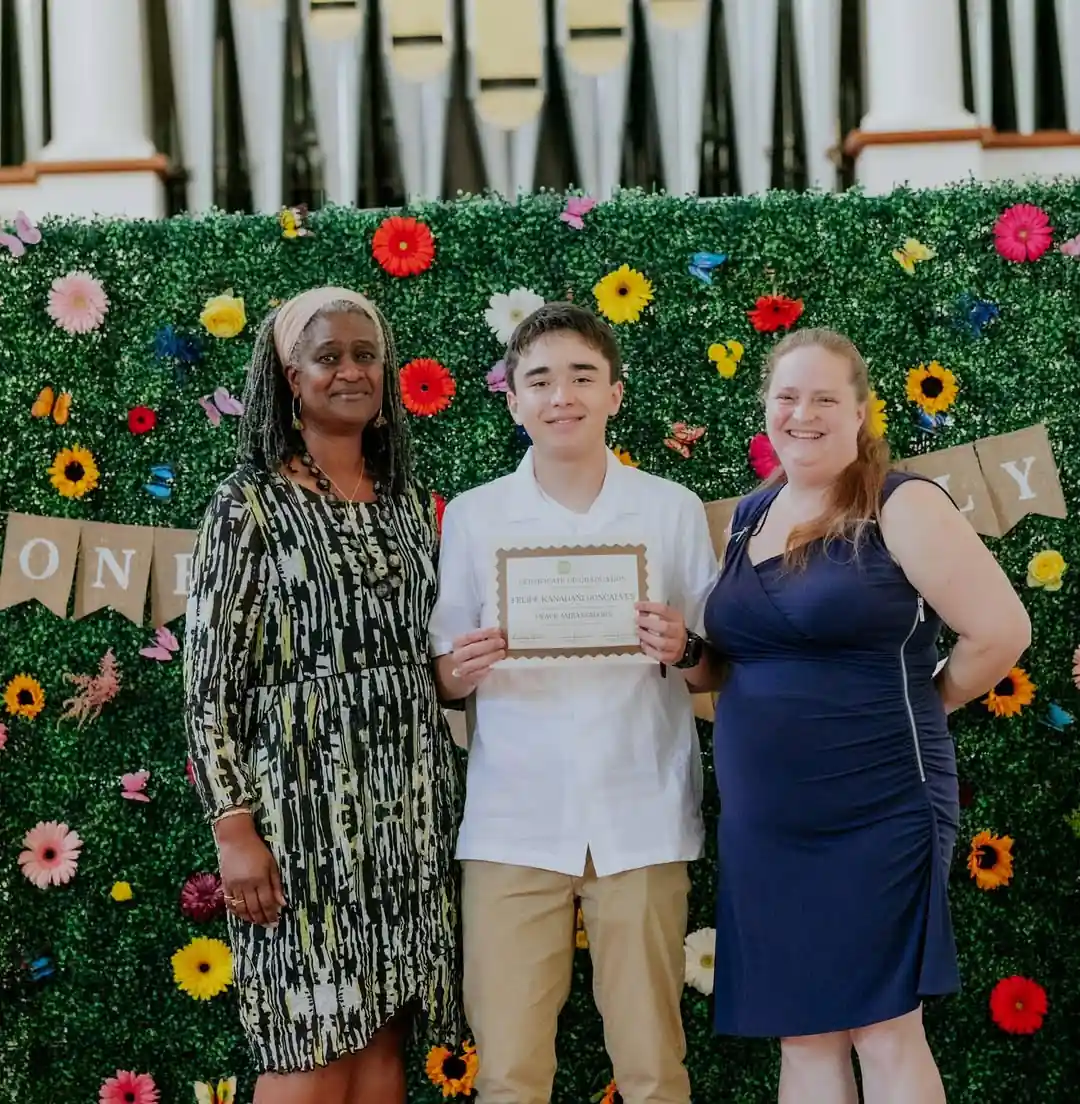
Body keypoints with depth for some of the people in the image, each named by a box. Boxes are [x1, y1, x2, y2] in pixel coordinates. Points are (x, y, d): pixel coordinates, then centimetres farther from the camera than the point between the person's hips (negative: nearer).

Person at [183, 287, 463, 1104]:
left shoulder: (408, 504, 13)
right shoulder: (250, 503, -2)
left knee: (384, 1037, 7)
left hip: (411, 799, 5)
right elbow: (210, 679, -7)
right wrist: (235, 827, -13)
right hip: (305, 793, -5)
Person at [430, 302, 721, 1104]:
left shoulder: (674, 509, 4)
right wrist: (464, 669, -15)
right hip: (513, 822, 0)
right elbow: (445, 680, 7)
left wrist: (684, 652, -13)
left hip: (642, 821, 0)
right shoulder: (474, 516, 4)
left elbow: (713, 669, 8)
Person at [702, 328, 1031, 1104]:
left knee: (884, 1032, 0)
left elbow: (1003, 631, -13)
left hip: (876, 817, -6)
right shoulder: (749, 516, 12)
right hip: (764, 828, 6)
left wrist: (916, 708, -3)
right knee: (802, 1037, 12)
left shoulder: (901, 506, -8)